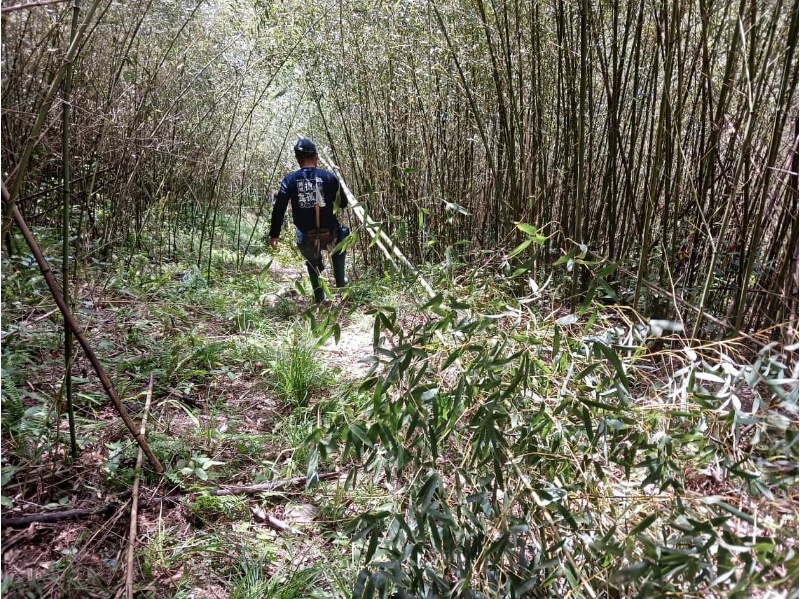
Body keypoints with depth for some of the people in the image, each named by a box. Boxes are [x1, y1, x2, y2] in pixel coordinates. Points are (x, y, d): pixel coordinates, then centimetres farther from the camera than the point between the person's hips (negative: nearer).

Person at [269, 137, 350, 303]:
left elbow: (279, 209, -5)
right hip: (329, 235, 0)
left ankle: (319, 297, 33)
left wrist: (274, 234, 3)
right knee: (340, 239, 36)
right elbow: (343, 203, 5)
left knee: (312, 264, 32)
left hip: (306, 238, 1)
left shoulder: (290, 180, -2)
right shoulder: (329, 177, -4)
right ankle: (340, 280, 33)